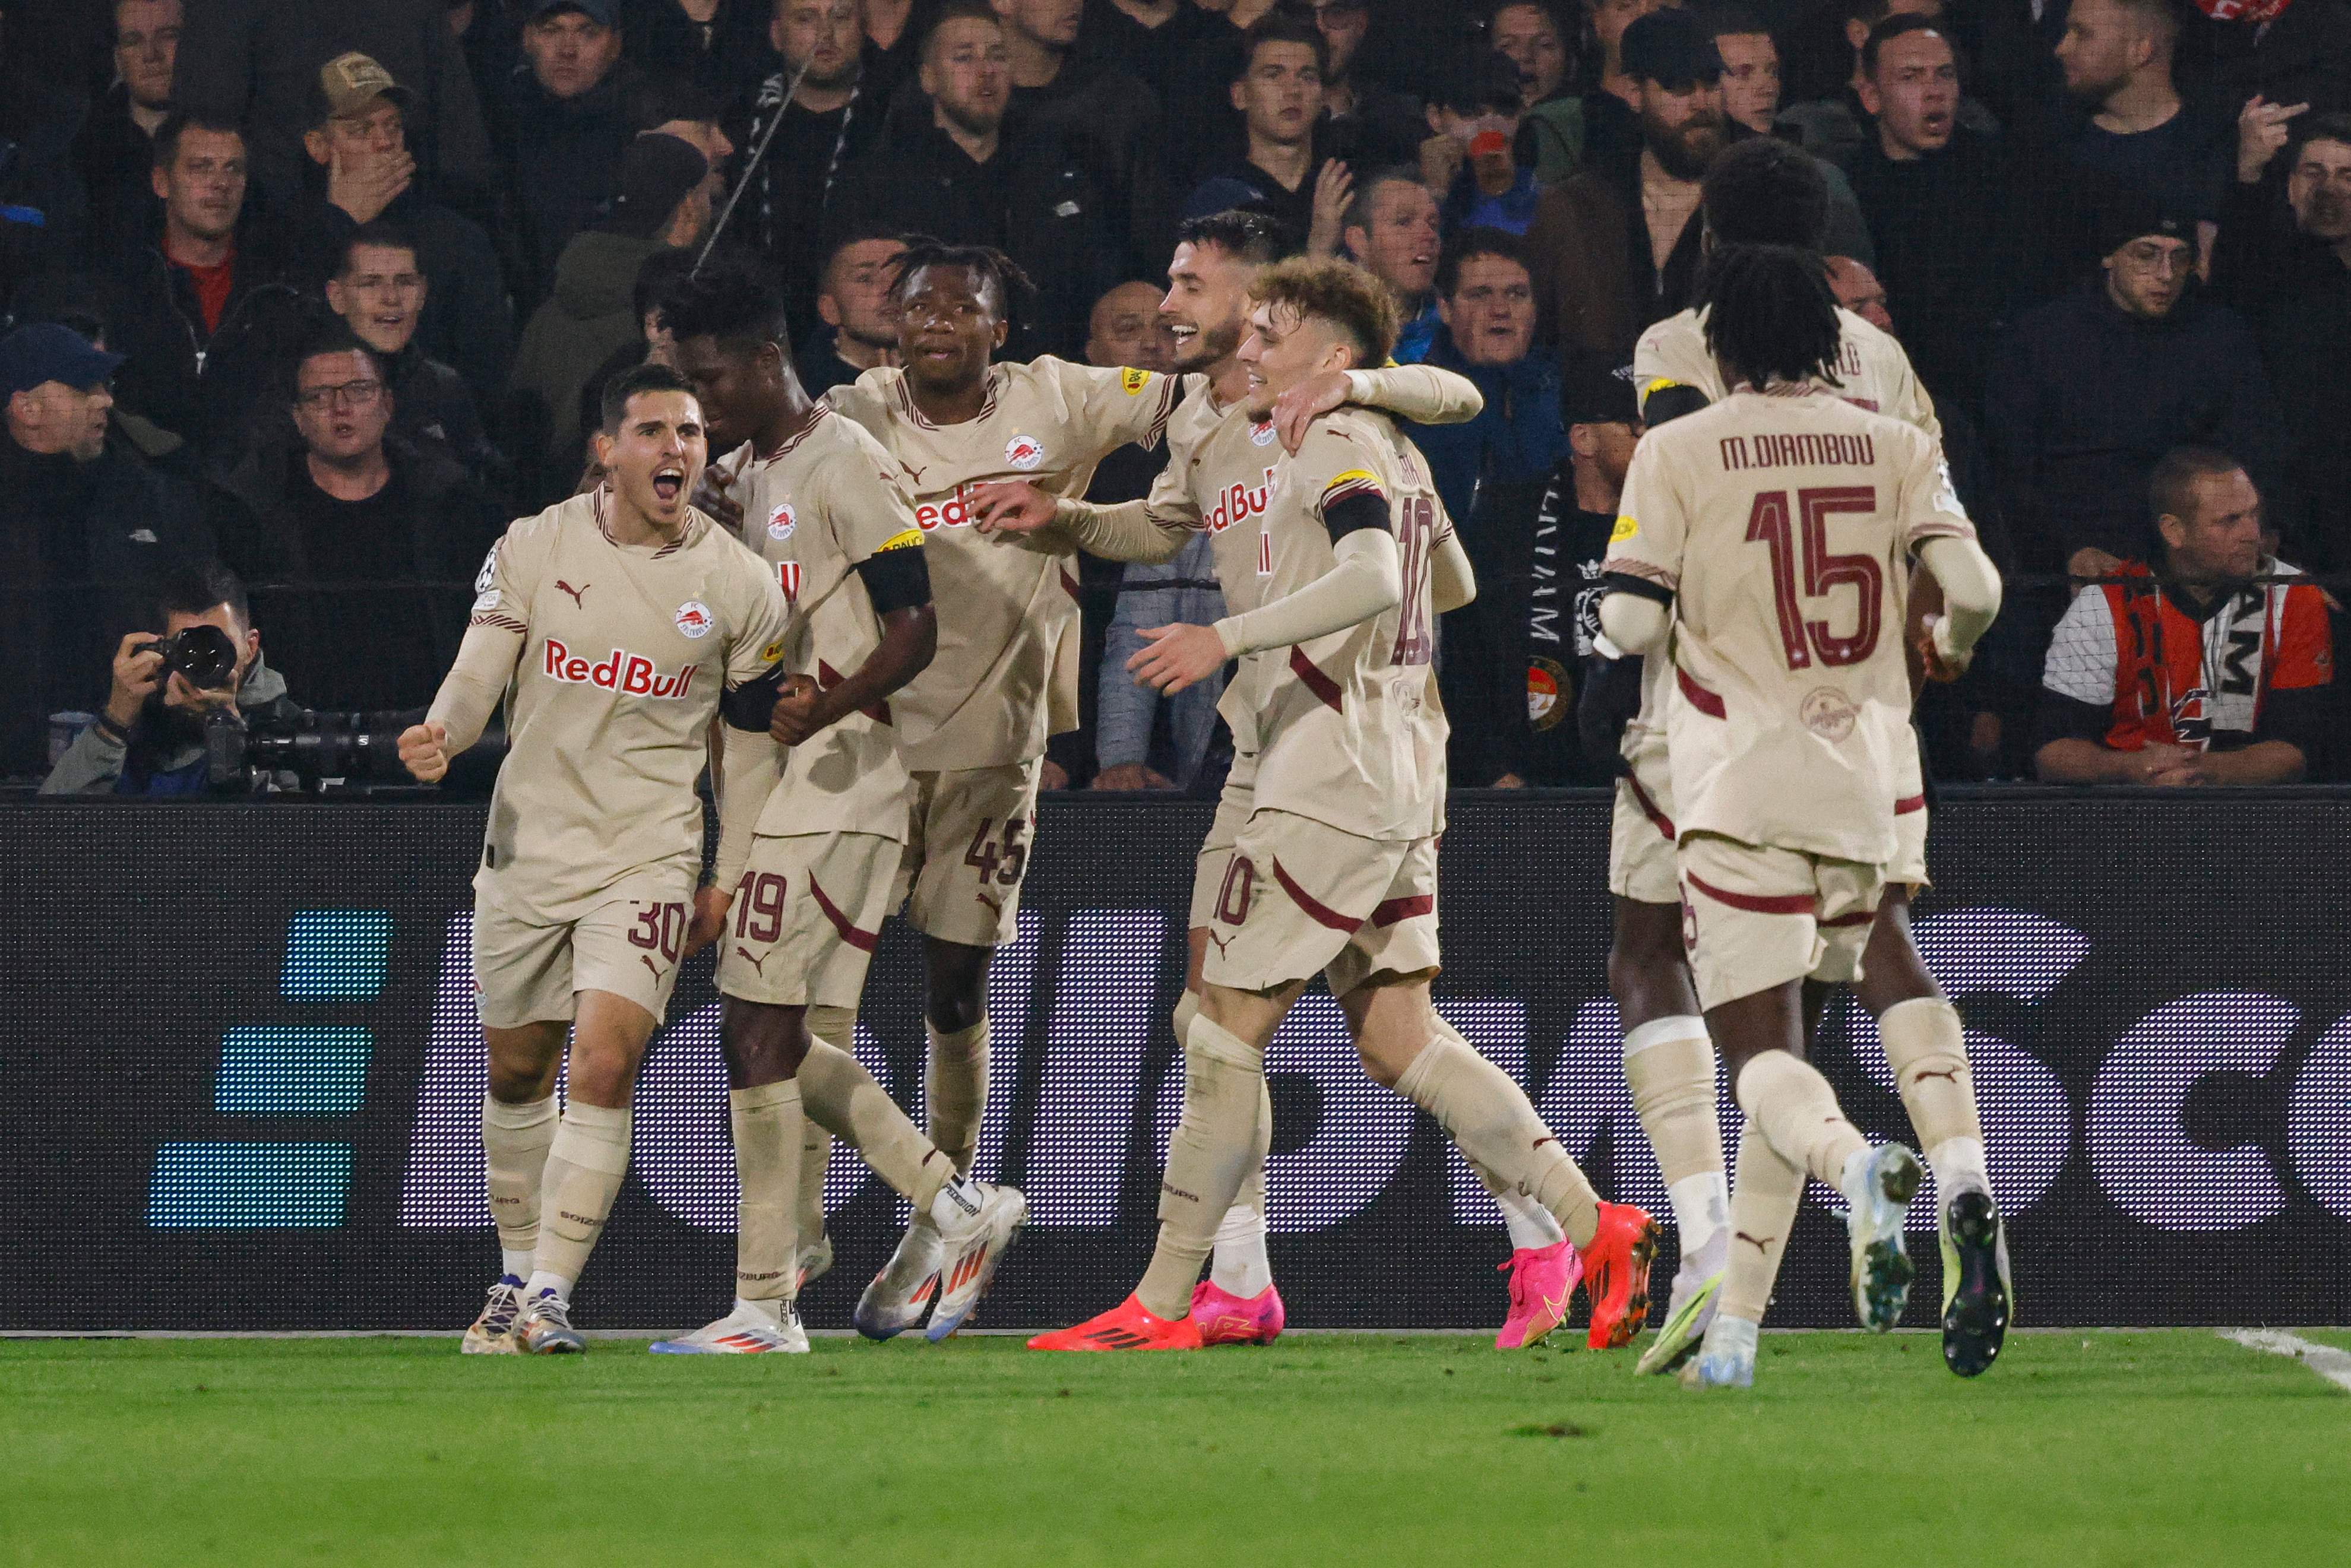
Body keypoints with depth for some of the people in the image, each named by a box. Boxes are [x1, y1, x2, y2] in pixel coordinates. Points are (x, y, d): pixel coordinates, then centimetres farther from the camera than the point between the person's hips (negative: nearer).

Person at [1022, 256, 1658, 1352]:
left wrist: (1231, 637, -30)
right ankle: (1594, 1231, 3)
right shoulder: (1398, 457, 19)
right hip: (1398, 787, 10)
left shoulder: (1337, 447, -10)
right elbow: (1454, 585, 36)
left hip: (1330, 779, -10)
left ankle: (1163, 1302, -3)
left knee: (1226, 1031, -5)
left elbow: (1373, 575, -28)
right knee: (1397, 1039, 9)